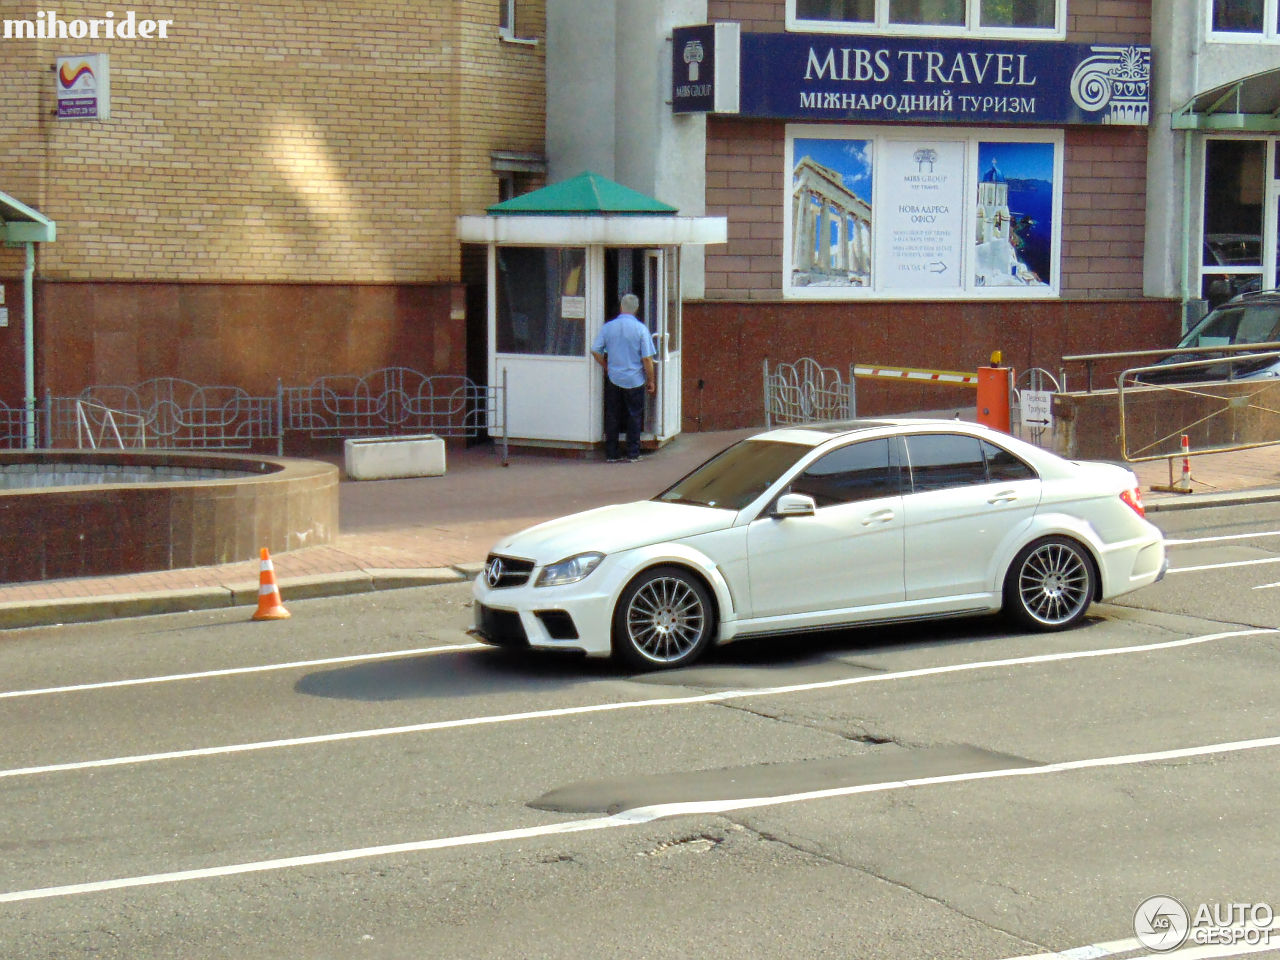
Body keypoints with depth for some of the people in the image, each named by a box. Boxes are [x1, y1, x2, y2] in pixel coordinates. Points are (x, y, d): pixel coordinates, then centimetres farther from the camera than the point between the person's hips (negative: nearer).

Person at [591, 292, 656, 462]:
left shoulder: (608, 327, -2)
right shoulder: (641, 329, -10)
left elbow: (595, 351, 1)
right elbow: (647, 358, -10)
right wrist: (651, 380, 1)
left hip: (613, 378, 2)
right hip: (634, 380, -2)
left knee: (612, 417, 10)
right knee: (634, 416, 8)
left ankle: (611, 454, 12)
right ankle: (633, 453, 10)